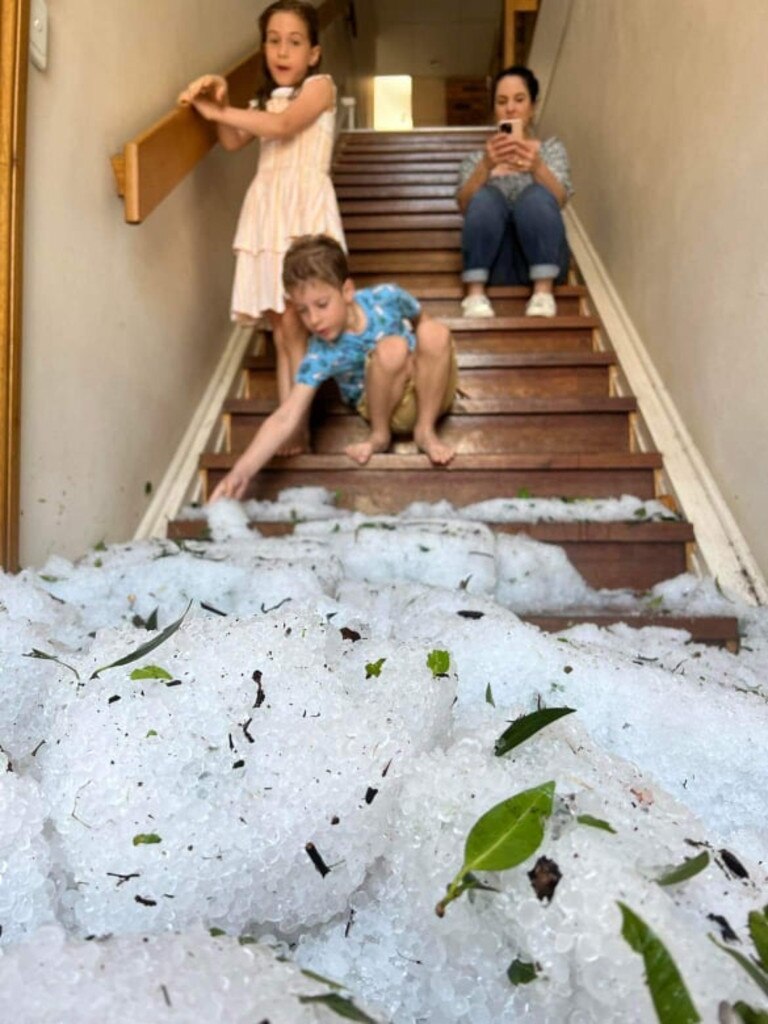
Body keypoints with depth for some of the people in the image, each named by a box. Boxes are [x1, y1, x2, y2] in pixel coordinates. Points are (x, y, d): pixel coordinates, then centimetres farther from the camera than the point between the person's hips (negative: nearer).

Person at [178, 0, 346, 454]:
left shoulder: (320, 86, 4)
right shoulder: (269, 100, 25)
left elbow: (284, 126, -13)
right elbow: (233, 141, 13)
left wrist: (216, 110, -9)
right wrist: (221, 100, -3)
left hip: (305, 208, -6)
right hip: (268, 211, 6)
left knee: (293, 324, -14)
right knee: (282, 329, 0)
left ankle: (300, 429, -11)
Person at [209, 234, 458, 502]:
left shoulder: (386, 297, -19)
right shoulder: (322, 353, -25)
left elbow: (422, 321, 5)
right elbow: (284, 419, -33)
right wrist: (241, 471, -42)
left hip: (432, 391, 2)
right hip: (395, 408, -2)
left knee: (434, 331, -29)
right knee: (391, 349, -34)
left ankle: (426, 430, -11)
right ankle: (379, 434, -8)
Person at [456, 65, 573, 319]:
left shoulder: (551, 148, 18)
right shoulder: (477, 158, 19)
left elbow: (559, 200, -4)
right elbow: (464, 204, -3)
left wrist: (537, 167, -25)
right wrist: (486, 166, -23)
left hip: (542, 260, 0)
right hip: (493, 262, 0)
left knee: (536, 196, -28)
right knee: (486, 197, -26)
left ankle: (543, 293, -33)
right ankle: (475, 294, -33)